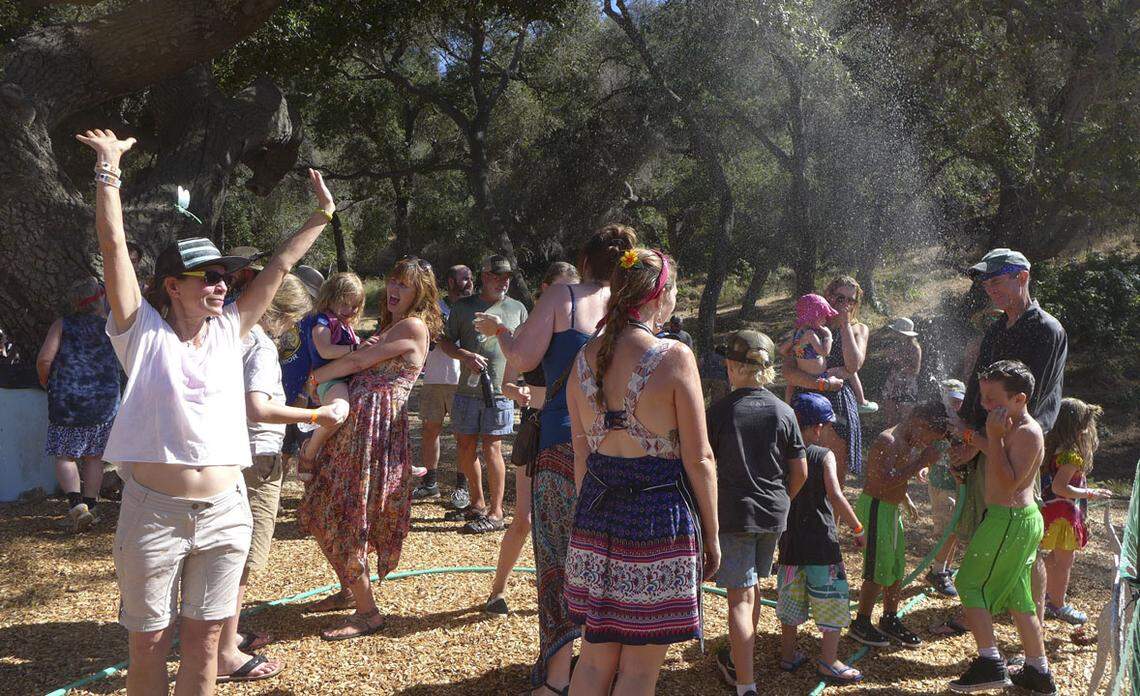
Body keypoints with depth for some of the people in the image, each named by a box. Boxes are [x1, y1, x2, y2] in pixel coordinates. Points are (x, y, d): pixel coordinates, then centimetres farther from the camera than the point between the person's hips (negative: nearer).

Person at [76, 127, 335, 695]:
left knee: (204, 640, 11)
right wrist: (108, 168, -11)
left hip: (224, 512, 4)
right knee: (149, 644, 7)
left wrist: (322, 215, 12)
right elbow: (113, 244, -10)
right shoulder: (142, 331, -3)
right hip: (154, 513, -4)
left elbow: (279, 266, 10)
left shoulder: (228, 330, 7)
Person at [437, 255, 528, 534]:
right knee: (465, 447, 9)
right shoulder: (463, 307, 7)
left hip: (500, 391, -2)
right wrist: (466, 356, -13)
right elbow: (446, 342, 7)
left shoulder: (517, 309, 8)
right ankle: (477, 503, 26)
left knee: (491, 448, -5)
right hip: (467, 389, 3)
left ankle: (495, 512, 2)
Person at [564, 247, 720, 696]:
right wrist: (711, 534, 0)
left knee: (595, 657, 16)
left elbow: (581, 454, 11)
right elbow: (699, 459, -9)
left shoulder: (585, 358, 5)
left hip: (597, 511, 6)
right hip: (659, 514, -5)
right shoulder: (673, 357, -11)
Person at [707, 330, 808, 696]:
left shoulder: (718, 411, -9)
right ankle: (738, 659, 39)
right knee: (751, 587, 22)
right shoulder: (783, 412, 1)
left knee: (740, 597, -4)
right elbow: (800, 472, 4)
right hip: (773, 515, 5)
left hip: (732, 513, -4)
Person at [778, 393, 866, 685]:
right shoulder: (823, 456, -9)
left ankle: (788, 654, 25)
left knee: (790, 599, 16)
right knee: (832, 601, 5)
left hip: (790, 540, 5)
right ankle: (828, 662, 5)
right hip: (821, 541, -5)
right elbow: (835, 496, -18)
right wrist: (858, 528, -9)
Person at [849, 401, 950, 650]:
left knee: (897, 569, 15)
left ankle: (890, 620, 28)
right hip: (875, 507, -10)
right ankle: (861, 624, 8)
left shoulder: (908, 442, 10)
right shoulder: (888, 441, -20)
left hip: (892, 508, 10)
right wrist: (921, 461, -27)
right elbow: (886, 480, -32)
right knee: (878, 571, -4)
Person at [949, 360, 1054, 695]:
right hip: (1017, 519, 10)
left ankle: (990, 662, -3)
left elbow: (1008, 482, -26)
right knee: (1016, 596, 16)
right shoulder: (1011, 427, 11)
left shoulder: (1027, 432, -19)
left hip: (1010, 521, -10)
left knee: (971, 584, -3)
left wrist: (994, 437, -25)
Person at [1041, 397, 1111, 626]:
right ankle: (1058, 606, 16)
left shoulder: (1054, 446, 3)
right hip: (1063, 511, -9)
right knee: (1064, 559, 4)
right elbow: (1059, 487, -29)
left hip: (1050, 507, 9)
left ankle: (1049, 596, 37)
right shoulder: (1072, 455, -25)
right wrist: (1090, 493, -22)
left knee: (1055, 556, 23)